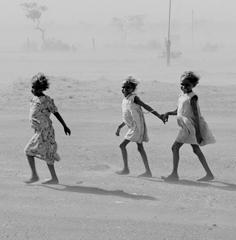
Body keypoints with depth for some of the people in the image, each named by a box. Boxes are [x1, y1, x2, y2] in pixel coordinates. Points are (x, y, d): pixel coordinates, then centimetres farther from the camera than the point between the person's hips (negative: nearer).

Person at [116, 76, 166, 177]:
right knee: (140, 148, 8)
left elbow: (146, 107, -12)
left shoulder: (134, 98, -9)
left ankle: (126, 169, 2)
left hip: (136, 126, -8)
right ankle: (148, 171, 9)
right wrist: (119, 127, 23)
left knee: (122, 145, -5)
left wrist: (159, 116, -16)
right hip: (132, 127, 8)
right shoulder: (125, 100, 16)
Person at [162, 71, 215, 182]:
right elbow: (177, 111, 24)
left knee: (175, 147, -7)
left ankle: (174, 174, -2)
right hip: (186, 127, 9)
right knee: (196, 150, 12)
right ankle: (209, 174, 16)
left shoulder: (192, 97, -15)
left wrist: (198, 133, -21)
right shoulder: (182, 96, 11)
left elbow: (196, 116, -18)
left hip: (190, 126, -9)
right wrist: (168, 113, 3)